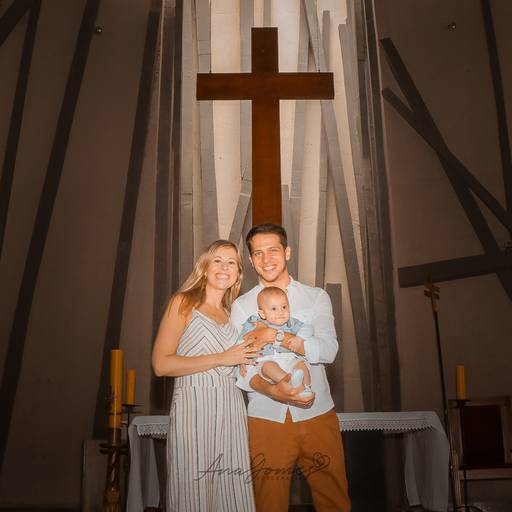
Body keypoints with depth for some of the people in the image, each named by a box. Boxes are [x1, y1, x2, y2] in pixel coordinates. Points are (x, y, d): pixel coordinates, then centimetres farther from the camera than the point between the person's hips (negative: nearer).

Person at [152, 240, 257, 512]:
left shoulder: (231, 314, 20)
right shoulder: (183, 303, 2)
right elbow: (161, 364, -9)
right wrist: (222, 358, -10)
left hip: (231, 411, 5)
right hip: (193, 409, -5)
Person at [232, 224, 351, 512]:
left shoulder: (316, 297, 6)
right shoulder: (242, 306, 6)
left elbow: (329, 350, -8)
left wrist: (275, 336, -16)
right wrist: (271, 390, -21)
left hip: (318, 415, 0)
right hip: (266, 418, 0)